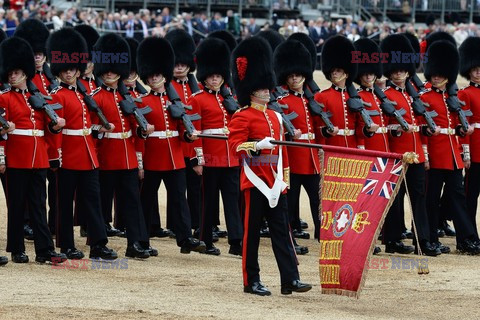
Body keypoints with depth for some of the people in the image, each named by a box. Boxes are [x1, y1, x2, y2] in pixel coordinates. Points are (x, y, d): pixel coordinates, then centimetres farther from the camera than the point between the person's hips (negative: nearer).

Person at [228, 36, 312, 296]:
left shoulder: (275, 117, 16)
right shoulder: (242, 117, -6)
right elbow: (235, 145, -14)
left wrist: (284, 178, 17)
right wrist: (257, 145, -28)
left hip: (275, 183, 7)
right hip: (255, 181, -7)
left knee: (282, 231, 2)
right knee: (252, 231, 0)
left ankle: (290, 280, -2)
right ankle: (251, 282, 6)